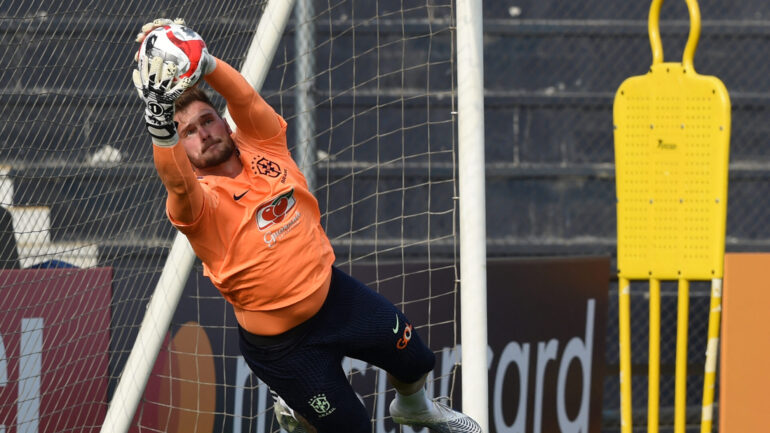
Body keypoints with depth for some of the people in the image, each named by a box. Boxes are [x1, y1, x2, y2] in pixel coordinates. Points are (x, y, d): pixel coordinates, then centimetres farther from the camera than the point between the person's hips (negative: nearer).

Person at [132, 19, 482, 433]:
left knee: (415, 359, 15)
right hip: (282, 343, -5)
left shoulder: (260, 145, -5)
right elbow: (176, 181, -44)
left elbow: (243, 97, -24)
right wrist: (160, 121, -63)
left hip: (333, 292, 5)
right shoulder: (199, 202, -20)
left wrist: (202, 62, -43)